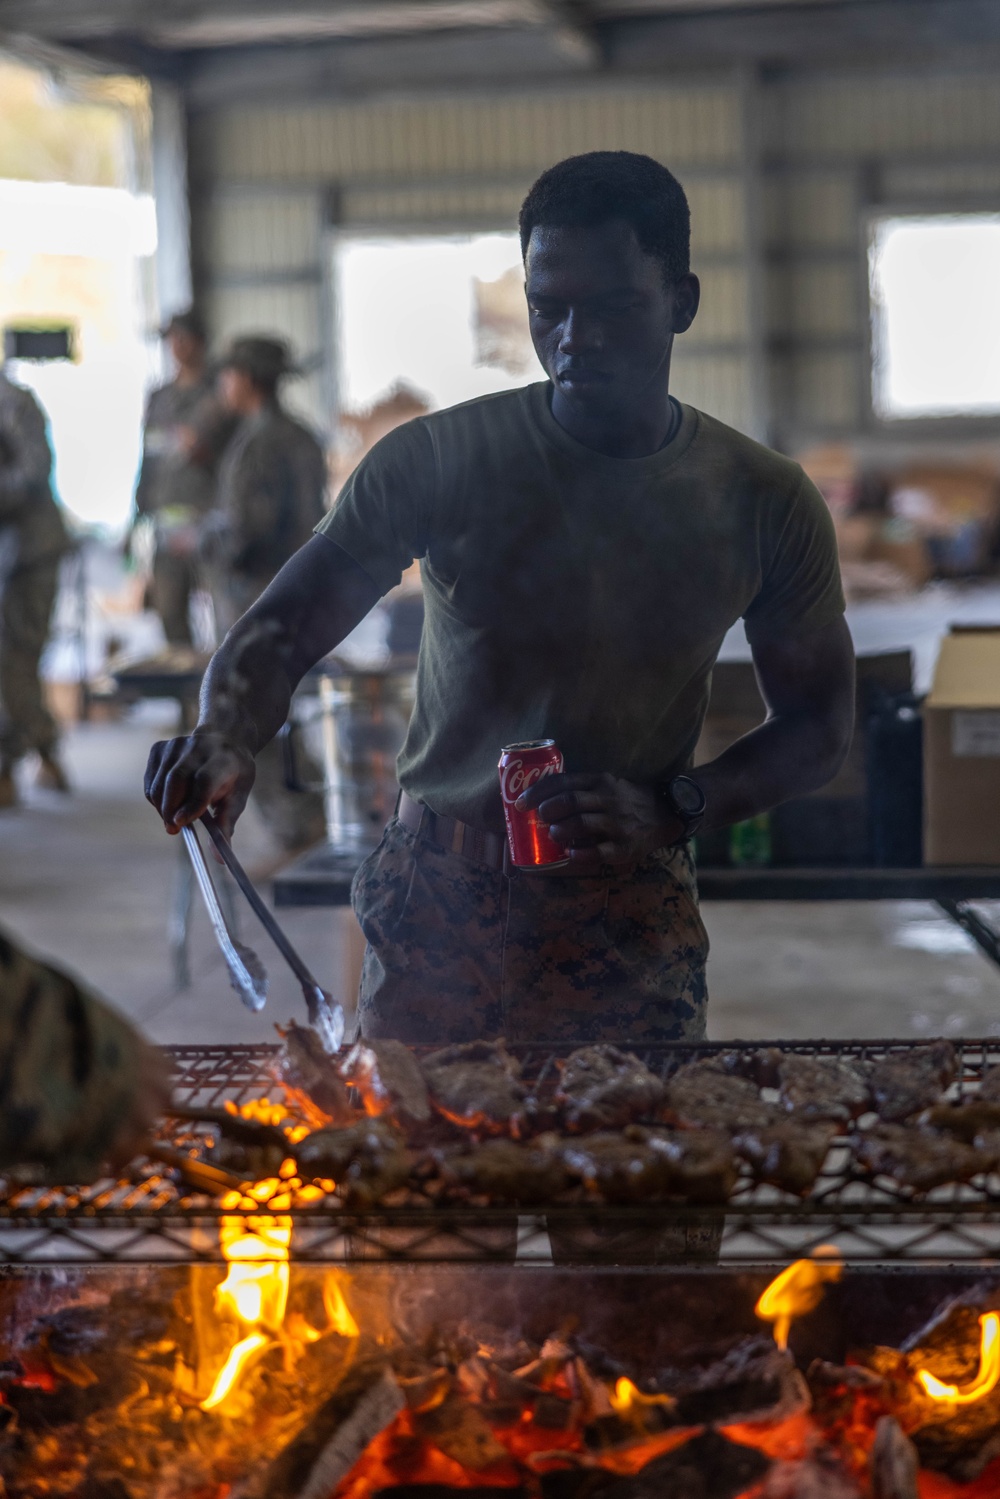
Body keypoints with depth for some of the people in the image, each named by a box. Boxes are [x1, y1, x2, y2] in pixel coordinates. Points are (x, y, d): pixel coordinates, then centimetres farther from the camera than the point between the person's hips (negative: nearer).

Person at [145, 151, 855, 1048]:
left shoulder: (766, 505, -2)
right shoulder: (437, 459, -7)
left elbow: (818, 727, 6)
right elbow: (279, 636, -8)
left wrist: (674, 809, -12)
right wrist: (224, 741, -32)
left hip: (631, 922, 1)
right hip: (438, 905, 0)